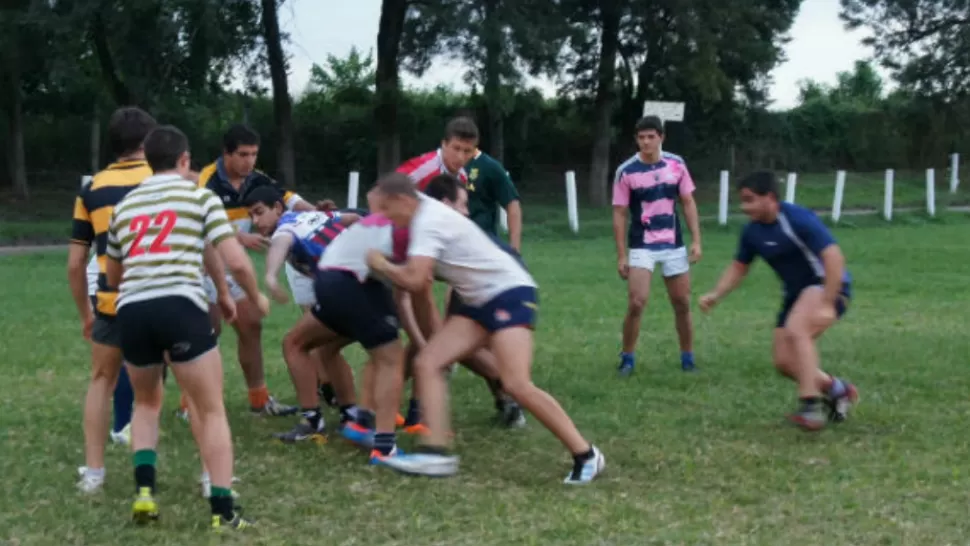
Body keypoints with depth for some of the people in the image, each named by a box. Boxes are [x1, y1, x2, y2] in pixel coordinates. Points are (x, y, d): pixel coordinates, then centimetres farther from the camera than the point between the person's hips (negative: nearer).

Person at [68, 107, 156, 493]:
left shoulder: (91, 189, 11)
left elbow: (75, 264, 11)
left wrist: (85, 314, 22)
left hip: (111, 301, 2)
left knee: (102, 381, 22)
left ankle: (93, 472, 21)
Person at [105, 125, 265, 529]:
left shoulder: (124, 205, 23)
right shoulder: (201, 196, 8)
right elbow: (235, 262, 1)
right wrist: (256, 298, 21)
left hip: (131, 310, 4)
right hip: (179, 306, -4)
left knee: (146, 402, 27)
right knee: (211, 410, 6)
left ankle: (144, 492, 13)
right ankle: (222, 512, 1)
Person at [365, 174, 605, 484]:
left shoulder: (428, 222, -17)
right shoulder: (423, 210, 13)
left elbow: (414, 281, -27)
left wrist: (381, 264, -9)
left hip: (509, 293, -10)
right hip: (479, 302, 10)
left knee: (517, 385, -21)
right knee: (427, 363, -3)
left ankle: (585, 455, -10)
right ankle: (436, 452, -11)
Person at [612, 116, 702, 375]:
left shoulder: (676, 164, 0)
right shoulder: (626, 171, -8)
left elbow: (688, 203, 7)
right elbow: (619, 214, -4)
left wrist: (696, 240, -1)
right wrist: (621, 255, -7)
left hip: (674, 246, 3)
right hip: (641, 248, -3)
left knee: (682, 304, 8)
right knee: (636, 304, -13)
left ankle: (687, 358, 22)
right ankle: (627, 359, 3)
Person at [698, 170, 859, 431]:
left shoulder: (799, 219, -23)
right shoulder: (752, 231, 0)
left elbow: (834, 257, -28)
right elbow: (739, 267, 14)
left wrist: (827, 305, -33)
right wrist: (715, 295, -2)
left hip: (827, 286, -8)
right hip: (797, 293, 8)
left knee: (795, 330, -34)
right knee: (784, 363, 2)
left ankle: (811, 407, -32)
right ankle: (837, 390, 26)